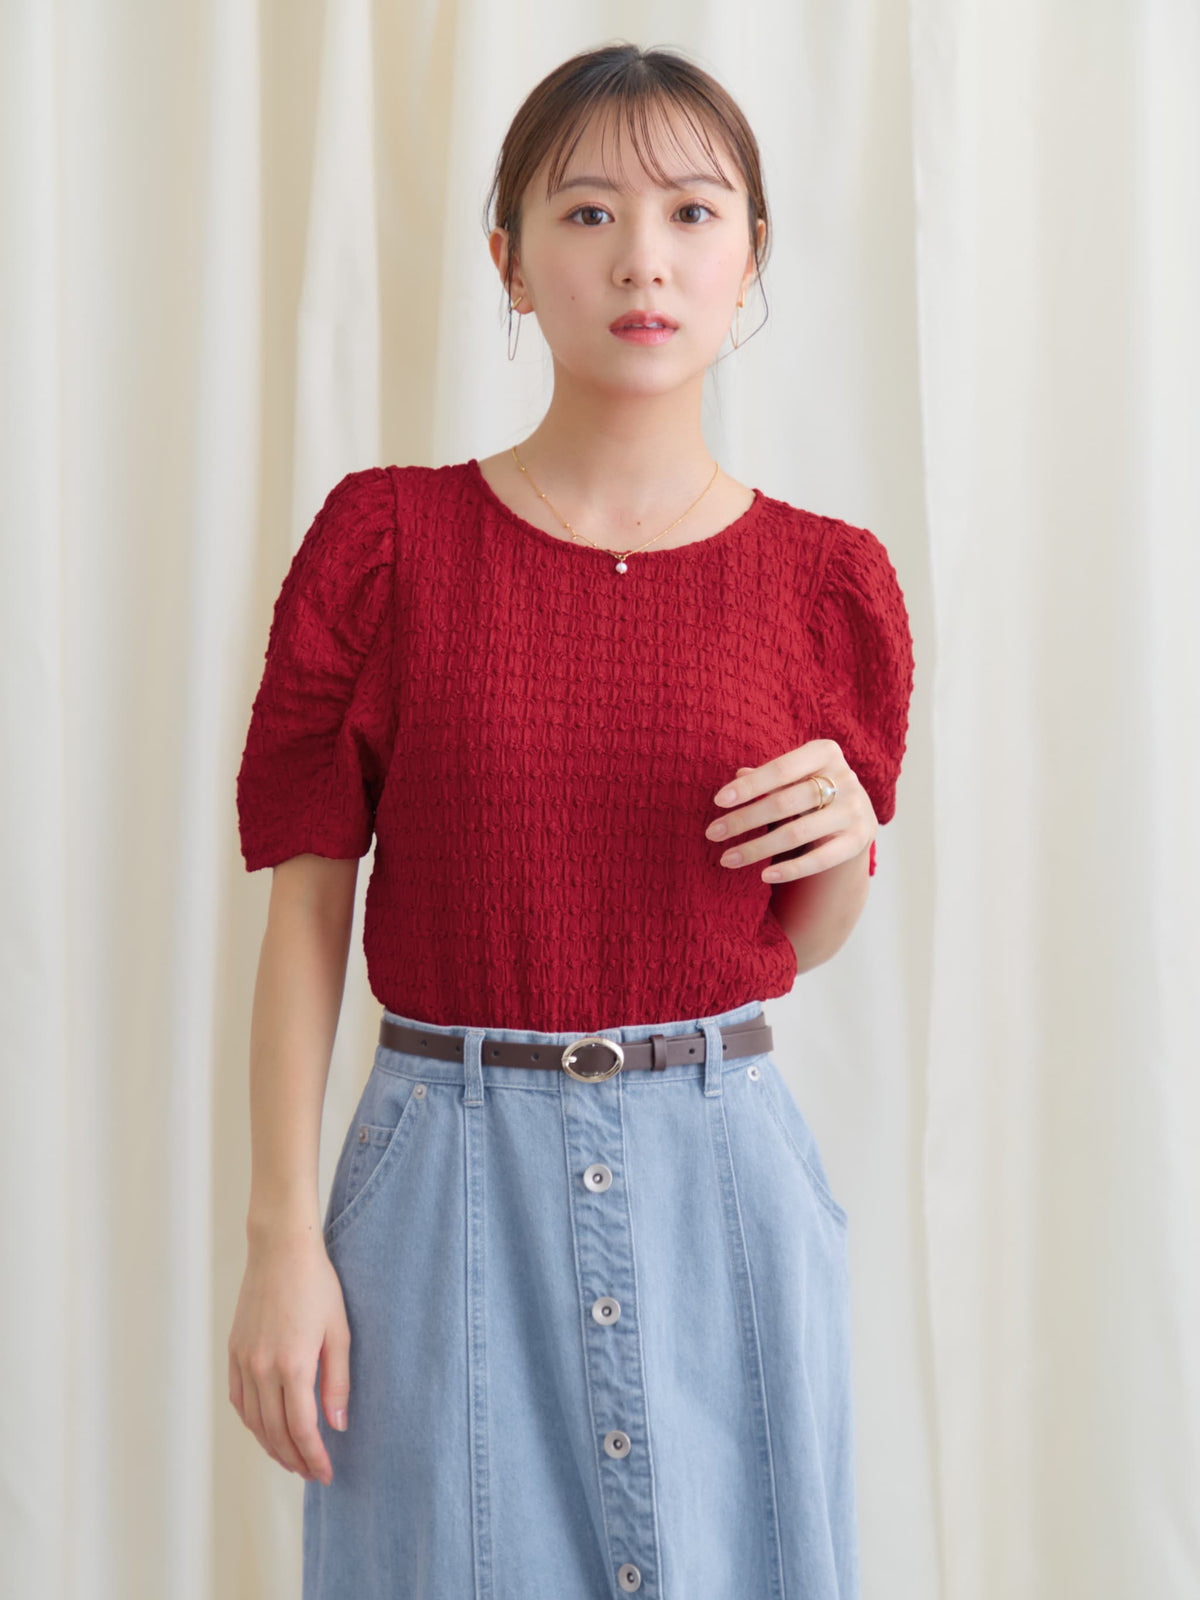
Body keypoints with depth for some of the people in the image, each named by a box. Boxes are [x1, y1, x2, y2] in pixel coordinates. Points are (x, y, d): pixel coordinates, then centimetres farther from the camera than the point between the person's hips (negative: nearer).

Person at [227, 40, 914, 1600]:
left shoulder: (825, 578, 1)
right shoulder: (386, 538, -4)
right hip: (450, 1171, -1)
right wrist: (282, 1239, -7)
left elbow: (804, 940, 11)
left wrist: (848, 842, -11)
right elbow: (307, 907, -3)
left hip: (723, 1176, 2)